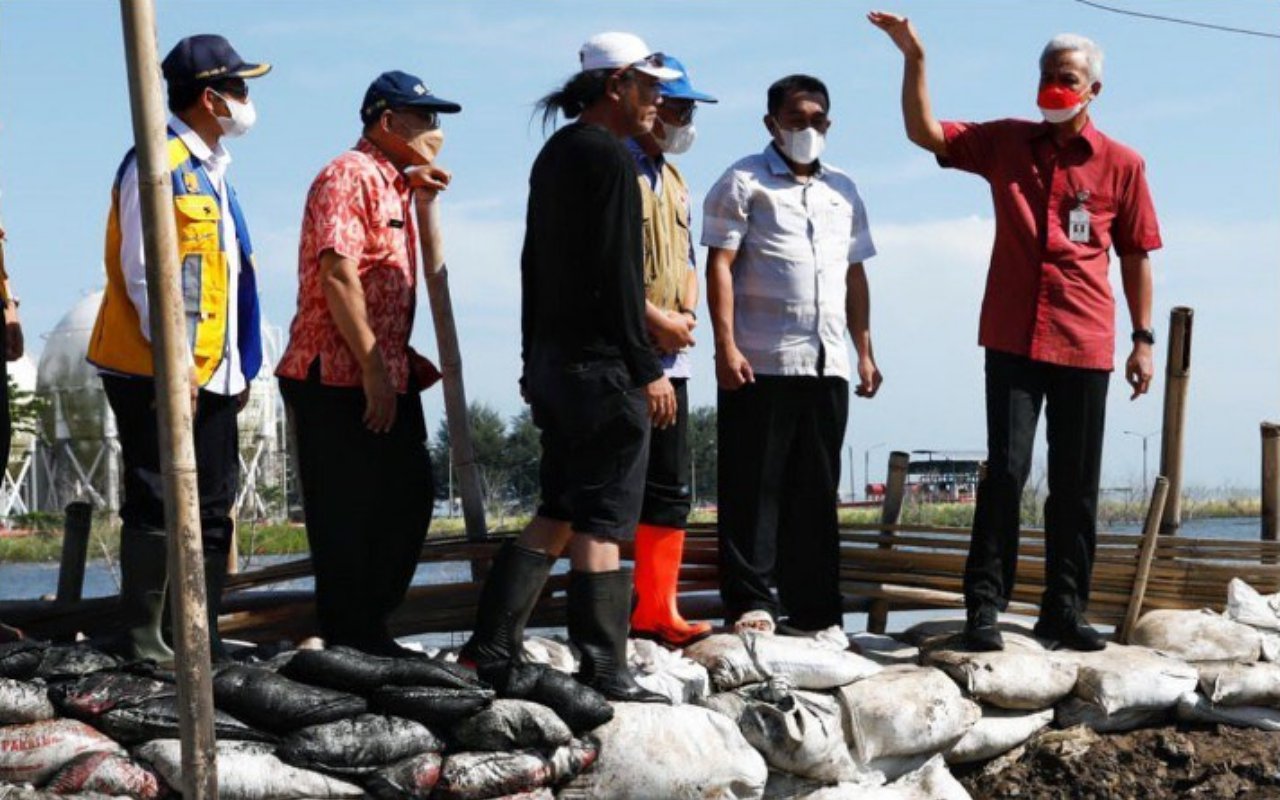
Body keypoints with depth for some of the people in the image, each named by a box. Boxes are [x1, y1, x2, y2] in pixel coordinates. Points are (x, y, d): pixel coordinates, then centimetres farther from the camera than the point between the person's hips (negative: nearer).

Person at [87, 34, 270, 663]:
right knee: (157, 504, -4)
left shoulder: (210, 170, 18)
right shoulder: (159, 164, -11)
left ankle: (202, 637, 17)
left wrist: (239, 367, 18)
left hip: (211, 375, 9)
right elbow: (144, 272, -18)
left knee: (212, 506, 10)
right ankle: (143, 638, 3)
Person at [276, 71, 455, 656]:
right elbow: (338, 276, -19)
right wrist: (374, 371, -21)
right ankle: (347, 639, 5)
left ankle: (368, 629, 22)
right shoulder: (349, 176, -10)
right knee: (346, 513, -3)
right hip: (340, 377, -10)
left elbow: (430, 273, 20)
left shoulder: (395, 183, 20)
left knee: (409, 498, 12)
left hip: (385, 376, 10)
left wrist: (427, 201, 8)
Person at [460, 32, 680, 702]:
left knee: (558, 514, 14)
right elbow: (617, 275, -18)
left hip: (554, 360, 9)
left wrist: (534, 360, 23)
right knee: (600, 522, -5)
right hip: (603, 365, -9)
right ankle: (604, 673, -1)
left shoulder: (554, 153, 17)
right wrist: (647, 368, -16)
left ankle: (490, 650, 13)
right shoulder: (609, 156, -12)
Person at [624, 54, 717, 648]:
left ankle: (656, 611, 17)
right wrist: (656, 320, -15)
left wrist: (686, 313, 4)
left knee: (670, 488, 10)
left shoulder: (674, 181, 20)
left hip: (668, 357, 9)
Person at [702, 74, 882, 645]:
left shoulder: (843, 191, 19)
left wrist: (865, 352, 14)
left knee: (816, 491, 8)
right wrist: (726, 347, -14)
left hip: (827, 363, 5)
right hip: (759, 362, -5)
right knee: (754, 486, -2)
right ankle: (750, 601, 4)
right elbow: (720, 265, -5)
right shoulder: (745, 182, 2)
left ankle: (815, 609, 13)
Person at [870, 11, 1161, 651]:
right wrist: (914, 58, -13)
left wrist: (1143, 339, 8)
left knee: (1076, 483, 6)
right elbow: (924, 132, -1)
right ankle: (984, 606, -3)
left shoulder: (1121, 165, 5)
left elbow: (1136, 256, 9)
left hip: (1085, 346, 1)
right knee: (1005, 470, -7)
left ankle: (1064, 611, 15)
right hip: (1012, 340, -1)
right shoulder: (1005, 143, 7)